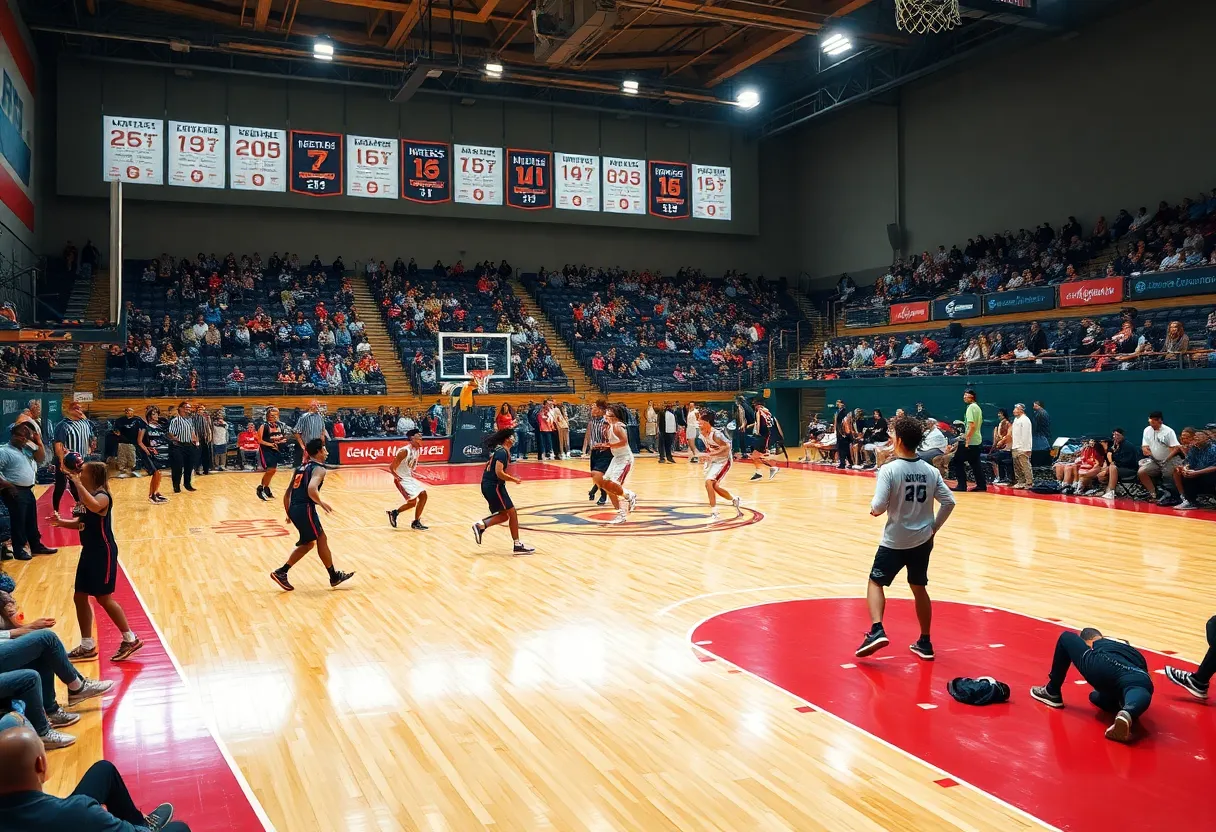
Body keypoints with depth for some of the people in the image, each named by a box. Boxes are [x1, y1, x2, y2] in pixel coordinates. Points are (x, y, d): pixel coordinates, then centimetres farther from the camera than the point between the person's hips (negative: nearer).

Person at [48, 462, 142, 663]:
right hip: (89, 552, 10)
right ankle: (87, 646, 21)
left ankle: (130, 639, 10)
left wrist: (77, 484, -42)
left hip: (103, 552, -10)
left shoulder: (102, 497, -19)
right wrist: (62, 523, 4)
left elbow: (94, 506, -44)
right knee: (79, 597, 11)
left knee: (103, 597, -3)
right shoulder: (87, 497, 10)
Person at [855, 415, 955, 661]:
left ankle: (877, 631, -8)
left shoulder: (889, 469, -16)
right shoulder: (931, 470, -1)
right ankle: (925, 643, 24)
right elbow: (949, 502, 1)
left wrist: (873, 508, 3)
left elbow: (878, 507, -20)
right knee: (919, 588, 18)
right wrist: (933, 527, 12)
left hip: (895, 541, -5)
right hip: (923, 540, 5)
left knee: (875, 583, 10)